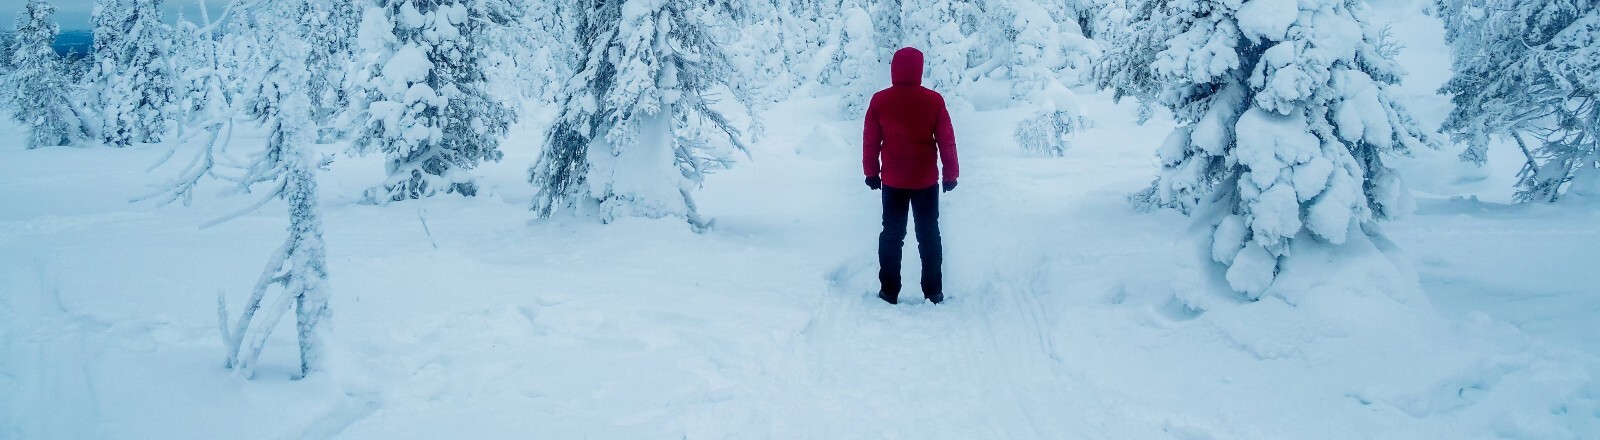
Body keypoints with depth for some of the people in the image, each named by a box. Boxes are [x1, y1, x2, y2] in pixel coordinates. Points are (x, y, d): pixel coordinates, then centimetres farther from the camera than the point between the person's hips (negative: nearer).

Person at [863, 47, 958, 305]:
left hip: (892, 181, 1)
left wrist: (871, 172, 11)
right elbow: (946, 141, -4)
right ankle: (933, 292, 11)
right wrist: (951, 174, 6)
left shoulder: (880, 101, -5)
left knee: (892, 235, 9)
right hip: (926, 181, -1)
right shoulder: (934, 101, -7)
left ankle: (889, 291, 10)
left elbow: (870, 140, 0)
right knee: (929, 235, 9)